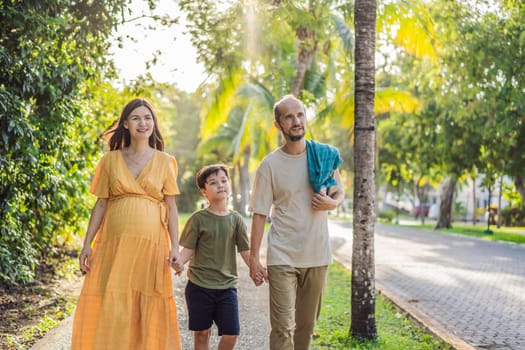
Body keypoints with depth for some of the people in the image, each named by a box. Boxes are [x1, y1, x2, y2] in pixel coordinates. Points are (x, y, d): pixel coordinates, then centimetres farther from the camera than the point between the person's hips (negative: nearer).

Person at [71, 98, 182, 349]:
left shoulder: (164, 162, 7)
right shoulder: (110, 160, 8)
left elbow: (171, 207, 5)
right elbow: (100, 204, 7)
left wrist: (175, 246, -4)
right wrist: (87, 243, 1)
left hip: (152, 243, 0)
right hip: (115, 242, 0)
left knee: (148, 309, 2)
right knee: (109, 306, -3)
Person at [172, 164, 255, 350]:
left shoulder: (236, 219, 5)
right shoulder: (198, 218, -2)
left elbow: (245, 251, 4)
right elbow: (188, 249, -2)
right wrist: (179, 262, -24)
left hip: (227, 286, 2)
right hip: (199, 285, -2)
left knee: (231, 333, -2)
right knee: (202, 332, 7)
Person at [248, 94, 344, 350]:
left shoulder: (326, 155, 2)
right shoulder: (269, 165, -7)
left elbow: (339, 192, 14)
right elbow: (259, 214, -5)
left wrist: (332, 203, -10)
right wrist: (253, 257, -9)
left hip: (317, 255, 3)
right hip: (282, 258, -3)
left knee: (306, 325, 15)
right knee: (283, 328, -8)